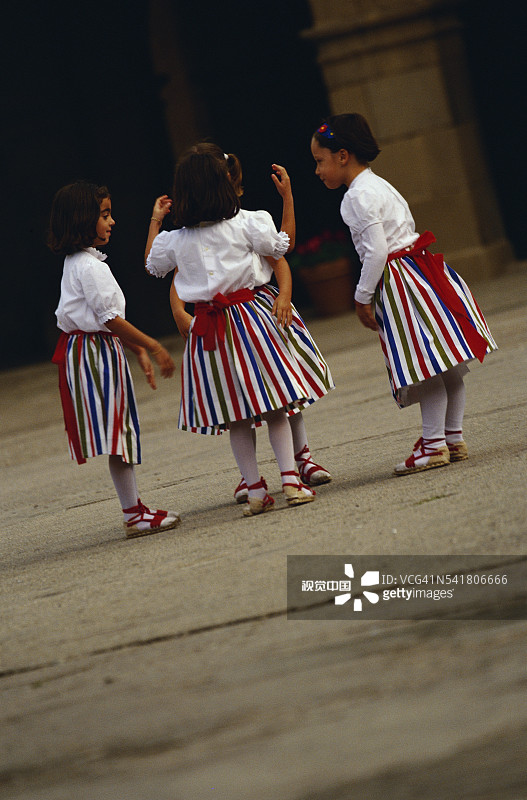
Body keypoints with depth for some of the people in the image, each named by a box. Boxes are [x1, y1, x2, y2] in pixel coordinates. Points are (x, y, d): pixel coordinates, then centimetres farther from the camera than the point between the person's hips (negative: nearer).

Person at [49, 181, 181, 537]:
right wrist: (153, 347, -14)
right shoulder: (89, 266, -17)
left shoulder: (78, 262, 15)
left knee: (120, 433, 11)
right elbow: (110, 319, -20)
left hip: (93, 349, 10)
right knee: (116, 430, -6)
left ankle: (135, 509, 15)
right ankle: (135, 514, -4)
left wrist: (140, 352, 18)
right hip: (96, 353, -10)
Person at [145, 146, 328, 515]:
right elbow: (284, 244, 9)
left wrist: (154, 222, 29)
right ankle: (291, 479, -4)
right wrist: (288, 196, 12)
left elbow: (152, 265, 22)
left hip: (205, 328, 1)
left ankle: (256, 490, 6)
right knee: (274, 408, 5)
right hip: (247, 315, -1)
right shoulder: (245, 224, -4)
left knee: (236, 418, 7)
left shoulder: (174, 240, 1)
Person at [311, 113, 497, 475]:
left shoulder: (358, 197, -13)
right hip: (422, 267, 10)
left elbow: (376, 251, -19)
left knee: (425, 366, -6)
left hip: (398, 278, -10)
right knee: (446, 364, 10)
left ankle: (434, 443, -4)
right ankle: (454, 438, 16)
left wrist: (363, 297, -10)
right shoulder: (378, 184, 17)